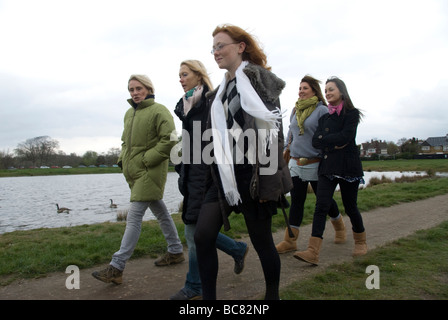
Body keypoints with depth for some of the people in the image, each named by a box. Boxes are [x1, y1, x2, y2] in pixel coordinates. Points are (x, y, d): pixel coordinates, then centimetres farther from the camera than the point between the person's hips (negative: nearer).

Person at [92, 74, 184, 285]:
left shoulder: (159, 111, -9)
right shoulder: (129, 113, 15)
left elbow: (169, 140, -17)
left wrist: (145, 159, -18)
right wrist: (123, 160, 8)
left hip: (150, 172, -8)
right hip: (134, 172, 8)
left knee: (134, 217, -10)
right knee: (159, 211, 16)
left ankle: (116, 268, -5)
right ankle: (176, 251, 30)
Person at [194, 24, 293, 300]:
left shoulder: (259, 78, -5)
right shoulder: (223, 88, 17)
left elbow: (270, 128, -12)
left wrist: (267, 180, -17)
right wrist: (217, 174, 18)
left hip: (251, 172, -7)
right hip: (224, 175, 7)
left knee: (261, 240, 6)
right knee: (203, 235, -3)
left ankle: (273, 295, 29)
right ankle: (208, 296, 12)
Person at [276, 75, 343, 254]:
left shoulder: (322, 110, -6)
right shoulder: (295, 111, 13)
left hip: (315, 165, -5)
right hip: (296, 164, 5)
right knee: (296, 201, 2)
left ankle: (339, 227, 38)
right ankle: (290, 240, 5)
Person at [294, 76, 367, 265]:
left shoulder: (351, 113, 0)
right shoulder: (325, 116, 15)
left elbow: (345, 137, -15)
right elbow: (315, 141, 3)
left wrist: (324, 139, -5)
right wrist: (334, 143, -9)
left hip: (347, 166, -4)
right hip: (328, 167, 4)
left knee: (350, 207, 7)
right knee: (321, 206, -8)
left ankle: (361, 242, 33)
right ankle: (312, 252, -14)